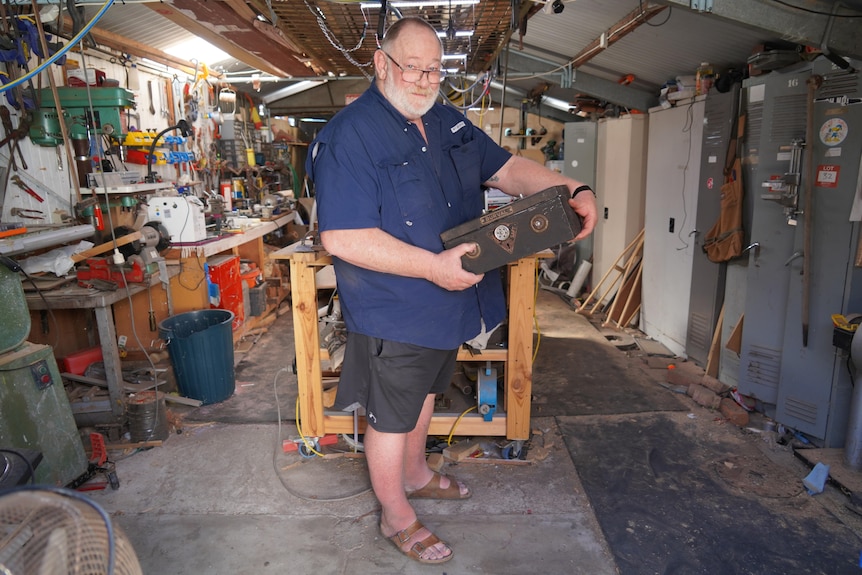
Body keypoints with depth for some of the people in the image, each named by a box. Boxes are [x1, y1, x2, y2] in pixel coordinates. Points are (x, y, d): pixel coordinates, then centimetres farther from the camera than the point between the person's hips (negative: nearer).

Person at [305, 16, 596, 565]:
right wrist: (433, 266, -31)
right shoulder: (350, 135, -21)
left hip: (446, 304, 8)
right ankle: (397, 516, 36)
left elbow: (506, 168, 8)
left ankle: (415, 474, 53)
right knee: (391, 416, 12)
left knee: (423, 393, 27)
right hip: (393, 312, -8)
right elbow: (342, 237, -27)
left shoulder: (449, 122, 5)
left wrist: (572, 188, -8)